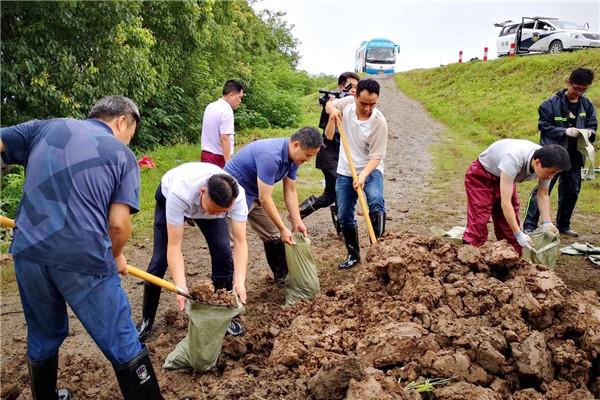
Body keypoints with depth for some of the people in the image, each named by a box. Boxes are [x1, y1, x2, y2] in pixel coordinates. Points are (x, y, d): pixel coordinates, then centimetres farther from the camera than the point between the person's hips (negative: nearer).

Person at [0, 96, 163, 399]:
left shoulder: (47, 127, 13)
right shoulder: (122, 155, 3)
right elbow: (118, 223, -3)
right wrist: (116, 256, 15)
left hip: (29, 252, 5)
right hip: (85, 259, -4)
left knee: (43, 338, 26)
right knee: (122, 345, 8)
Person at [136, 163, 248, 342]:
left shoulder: (238, 196, -39)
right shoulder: (179, 193, -47)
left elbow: (240, 241, -36)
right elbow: (174, 246, -43)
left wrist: (240, 281, -49)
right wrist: (181, 287, -52)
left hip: (209, 201, 2)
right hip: (168, 196, -2)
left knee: (223, 254, -11)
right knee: (159, 260, -6)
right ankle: (146, 320, 16)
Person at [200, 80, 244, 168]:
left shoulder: (210, 107, 10)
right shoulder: (226, 111, -17)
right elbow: (224, 139, -23)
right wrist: (229, 163, -23)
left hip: (205, 155, 9)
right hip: (219, 158, -9)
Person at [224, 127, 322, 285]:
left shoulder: (293, 157, -6)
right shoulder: (270, 155, -34)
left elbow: (290, 191, 1)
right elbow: (265, 199, -30)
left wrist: (297, 222, -6)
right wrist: (283, 229, -24)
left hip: (255, 193, 9)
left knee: (273, 236, 13)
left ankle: (282, 276, 26)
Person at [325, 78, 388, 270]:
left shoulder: (379, 122, -22)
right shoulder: (347, 103, -10)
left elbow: (376, 156, -21)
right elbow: (329, 105, 12)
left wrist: (363, 176, -37)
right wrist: (332, 109, -12)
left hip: (370, 169, -4)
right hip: (345, 171, 4)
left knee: (376, 201, -33)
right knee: (344, 216, 6)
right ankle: (353, 255, 24)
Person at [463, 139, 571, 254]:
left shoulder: (546, 163, -20)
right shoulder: (514, 159, -41)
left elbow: (543, 195, -5)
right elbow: (505, 202, -40)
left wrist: (547, 223, -17)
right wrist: (518, 234, -40)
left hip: (504, 178, 7)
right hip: (480, 177, -6)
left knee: (510, 225, 4)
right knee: (478, 225, -15)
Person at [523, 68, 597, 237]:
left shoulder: (587, 105, 6)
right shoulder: (552, 103, -9)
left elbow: (593, 125, 13)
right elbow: (543, 126, -8)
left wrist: (589, 133, -10)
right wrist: (564, 131, -19)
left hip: (574, 157, 6)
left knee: (571, 191, 14)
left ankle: (563, 225, 30)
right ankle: (529, 226, 0)